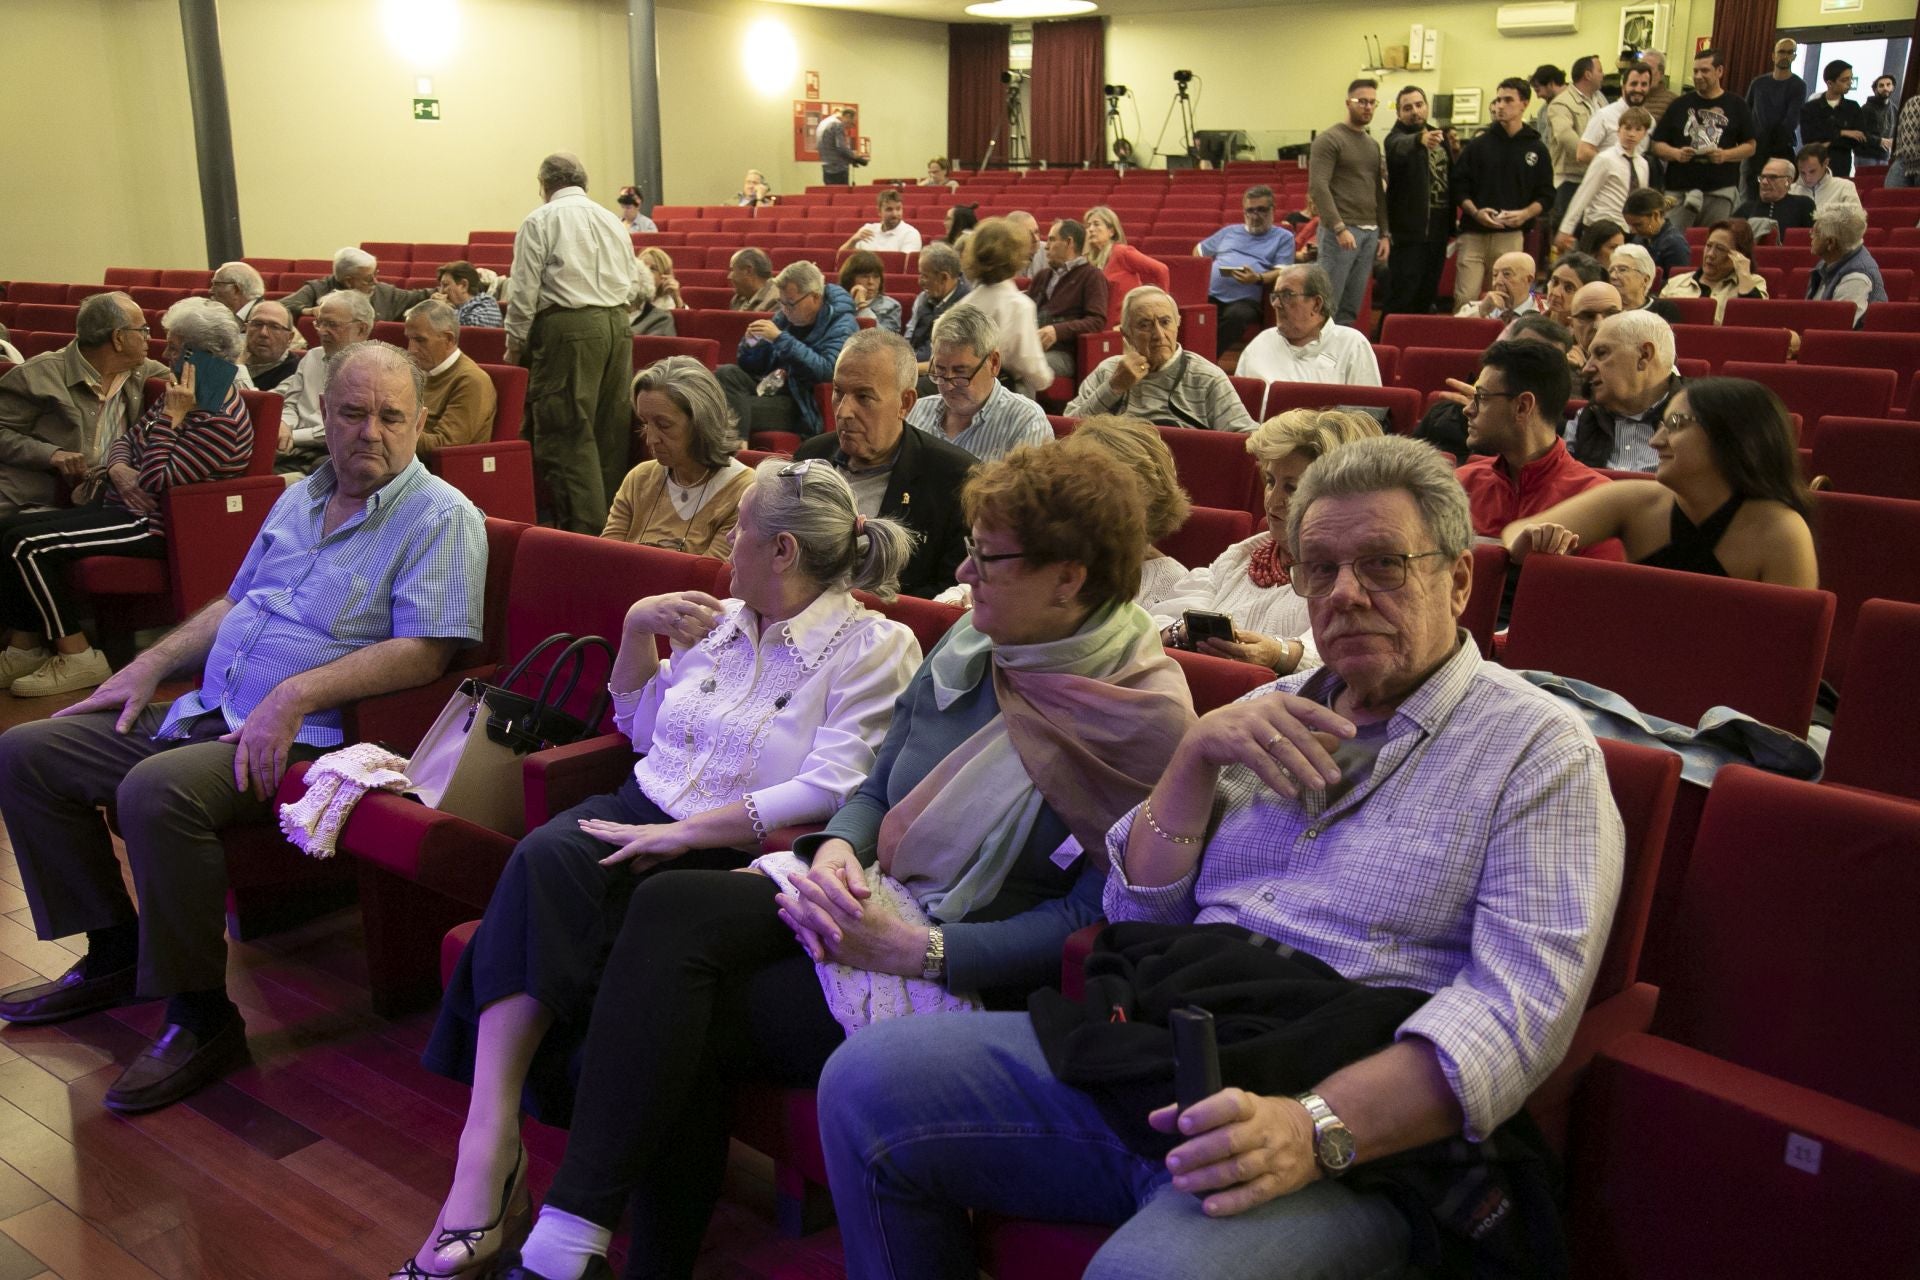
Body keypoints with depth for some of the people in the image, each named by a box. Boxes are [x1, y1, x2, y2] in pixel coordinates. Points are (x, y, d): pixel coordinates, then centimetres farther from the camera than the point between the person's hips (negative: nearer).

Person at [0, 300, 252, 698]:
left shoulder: (220, 420, -21)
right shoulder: (183, 393, 10)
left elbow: (157, 479, -25)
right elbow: (128, 437, 17)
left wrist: (171, 415, -22)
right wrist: (118, 467, -4)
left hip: (153, 524, -10)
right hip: (123, 502, 10)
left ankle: (78, 658, -8)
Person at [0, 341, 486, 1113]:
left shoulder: (440, 517, -8)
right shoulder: (301, 498, 18)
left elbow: (424, 650, -19)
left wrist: (295, 695, -26)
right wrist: (150, 664, 13)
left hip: (304, 735, -9)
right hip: (208, 713, 9)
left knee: (157, 792, -34)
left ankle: (200, 1015, -17)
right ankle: (115, 954, 15)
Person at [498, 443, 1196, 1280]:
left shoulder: (1145, 723, -14)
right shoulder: (972, 645, 7)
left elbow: (1096, 915, -16)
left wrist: (919, 950, -22)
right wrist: (837, 847, -9)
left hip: (965, 980, -7)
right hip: (870, 899, 7)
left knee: (686, 1026, -21)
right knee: (668, 909, -20)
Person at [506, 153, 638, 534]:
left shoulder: (539, 221, 0)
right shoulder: (613, 221, 17)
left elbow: (525, 289, -4)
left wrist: (515, 342, 4)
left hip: (567, 327, -6)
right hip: (618, 324, 6)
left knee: (568, 433, -4)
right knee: (612, 429, 9)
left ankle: (584, 527, -9)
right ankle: (614, 525, 13)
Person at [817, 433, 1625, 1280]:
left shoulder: (1540, 750, 0)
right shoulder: (1275, 712, 18)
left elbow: (1521, 1003, -14)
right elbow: (1136, 912, 15)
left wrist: (1317, 1128, -28)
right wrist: (1199, 754, -2)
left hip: (1349, 1138, -6)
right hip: (1145, 1046, 6)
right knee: (866, 1082, -6)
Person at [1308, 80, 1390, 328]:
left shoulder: (1373, 144, 19)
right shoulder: (1329, 139, -4)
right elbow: (1317, 187, -13)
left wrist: (1384, 233, 13)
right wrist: (1339, 228, -21)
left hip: (1370, 233, 7)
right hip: (1340, 232, -7)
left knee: (1351, 309, 7)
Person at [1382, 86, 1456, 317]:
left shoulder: (1439, 136, 15)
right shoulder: (1397, 138, -8)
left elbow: (1452, 177, 22)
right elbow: (1403, 147, -34)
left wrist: (1452, 224, 13)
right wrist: (1421, 139, -57)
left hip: (1438, 230, 7)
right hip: (1410, 231, -7)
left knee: (1427, 298, 14)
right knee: (1401, 300, -7)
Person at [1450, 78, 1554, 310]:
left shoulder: (1536, 149, 9)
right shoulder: (1478, 145, 8)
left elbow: (1546, 196, 9)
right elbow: (1459, 187, 6)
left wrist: (1525, 214, -10)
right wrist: (1475, 212, -11)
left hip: (1512, 237, 0)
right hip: (1473, 235, 0)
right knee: (1465, 299, -7)